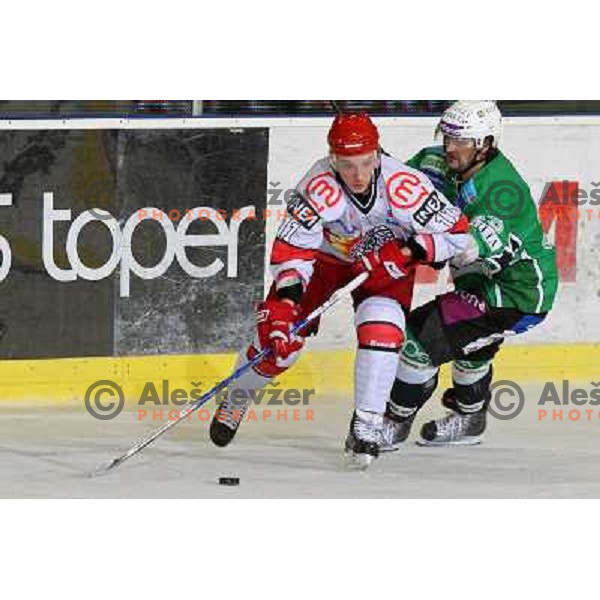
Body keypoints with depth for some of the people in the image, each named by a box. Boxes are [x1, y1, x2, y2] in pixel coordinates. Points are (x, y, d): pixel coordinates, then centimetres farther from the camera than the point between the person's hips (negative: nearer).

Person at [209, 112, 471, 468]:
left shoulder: (402, 185, -34)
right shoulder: (320, 187, -35)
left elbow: (456, 232, -24)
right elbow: (291, 249, -31)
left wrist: (408, 252, -33)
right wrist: (286, 301, -42)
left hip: (387, 261, 0)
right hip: (327, 253, 0)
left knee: (381, 326, -26)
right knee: (279, 337, -4)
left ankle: (367, 425, -16)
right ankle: (239, 395, 27)